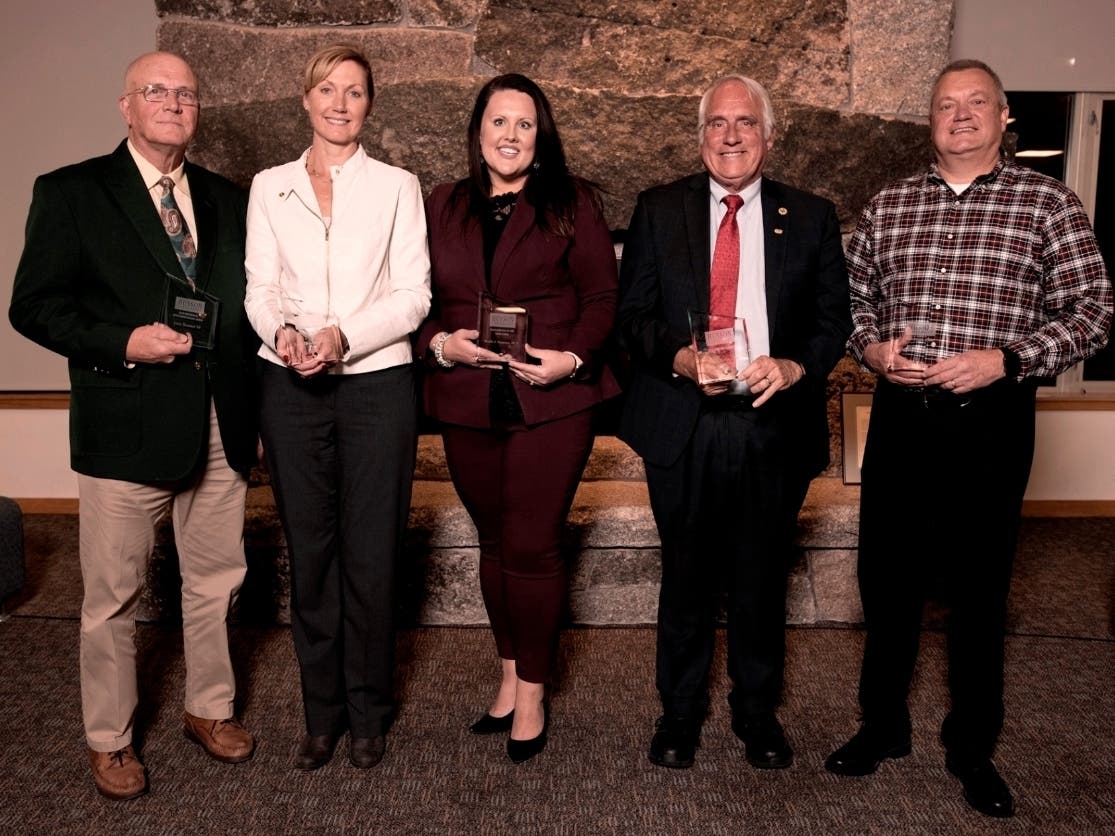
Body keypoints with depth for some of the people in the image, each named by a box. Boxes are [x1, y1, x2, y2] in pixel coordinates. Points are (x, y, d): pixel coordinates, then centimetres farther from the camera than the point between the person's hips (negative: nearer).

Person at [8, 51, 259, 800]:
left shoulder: (229, 201, 12)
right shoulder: (70, 193, 0)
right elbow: (34, 305, -3)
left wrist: (253, 400, 5)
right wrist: (122, 343, -18)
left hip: (221, 427, 4)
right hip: (126, 428, -4)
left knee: (217, 581, 14)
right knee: (113, 596, 7)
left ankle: (211, 709, 35)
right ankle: (110, 740, 27)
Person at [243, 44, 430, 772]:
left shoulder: (397, 187, 5)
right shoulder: (270, 188, 11)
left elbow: (413, 295, -2)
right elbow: (261, 288, 7)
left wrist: (343, 335, -16)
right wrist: (280, 331, -15)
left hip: (376, 384, -2)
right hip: (291, 387, 2)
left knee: (371, 555, 2)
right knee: (309, 551, 8)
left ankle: (368, 712, 20)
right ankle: (323, 710, 24)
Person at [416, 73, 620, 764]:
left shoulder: (572, 202, 3)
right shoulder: (443, 207, 12)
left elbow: (602, 298, -1)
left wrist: (572, 357, -16)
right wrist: (441, 344, -7)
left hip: (552, 399, -3)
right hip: (468, 402, 4)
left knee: (531, 546, -3)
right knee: (494, 541, 13)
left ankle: (533, 693, 15)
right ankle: (510, 673, 30)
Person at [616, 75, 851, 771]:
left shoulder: (811, 218, 7)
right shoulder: (659, 211, 6)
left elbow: (834, 319, 5)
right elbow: (633, 315, 2)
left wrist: (795, 366, -14)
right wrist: (680, 356, -16)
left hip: (775, 426, 1)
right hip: (683, 427, 0)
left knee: (763, 581, 13)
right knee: (687, 578, 11)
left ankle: (759, 712, 34)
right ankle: (680, 711, 31)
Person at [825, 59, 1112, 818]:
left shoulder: (1047, 202, 0)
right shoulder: (888, 205, 9)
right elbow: (854, 300, 12)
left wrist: (1005, 359, -15)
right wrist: (872, 346, -8)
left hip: (992, 420, -2)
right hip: (901, 417, 3)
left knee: (979, 589, 9)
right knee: (887, 578, 11)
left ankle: (973, 748, 29)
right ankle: (883, 725, 31)